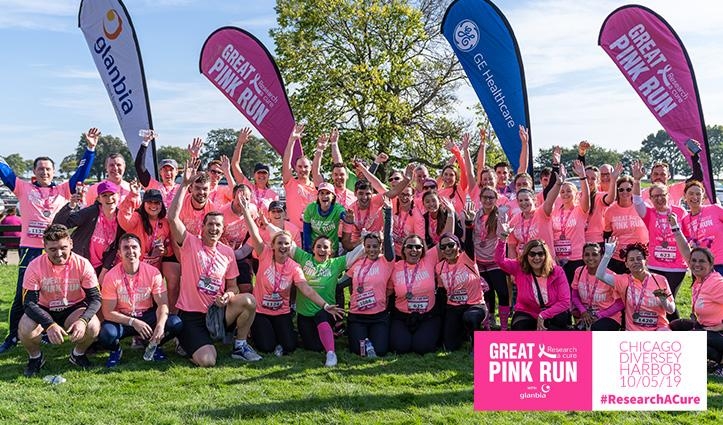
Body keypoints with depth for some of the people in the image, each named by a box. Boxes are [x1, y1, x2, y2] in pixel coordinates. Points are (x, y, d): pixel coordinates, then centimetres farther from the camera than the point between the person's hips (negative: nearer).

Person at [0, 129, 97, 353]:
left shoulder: (62, 190, 12)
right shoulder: (23, 188, 11)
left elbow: (81, 172, 10)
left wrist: (90, 148, 2)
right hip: (30, 248, -1)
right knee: (22, 294, 1)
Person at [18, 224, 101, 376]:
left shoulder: (83, 264, -18)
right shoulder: (35, 267, -19)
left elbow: (95, 298, -17)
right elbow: (29, 302, -22)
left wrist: (83, 320, -38)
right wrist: (50, 325, -39)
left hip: (74, 309, 0)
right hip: (44, 311, 0)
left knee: (93, 327, -29)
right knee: (25, 329, -31)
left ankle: (78, 354, 5)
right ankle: (35, 357, 4)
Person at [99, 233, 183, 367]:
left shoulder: (153, 272, -10)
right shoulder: (112, 277, -13)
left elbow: (163, 304, -12)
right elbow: (108, 312, -13)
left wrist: (160, 324, -33)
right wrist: (133, 322, -29)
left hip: (148, 316, 1)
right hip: (122, 320, -1)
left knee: (175, 323, -25)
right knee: (106, 334, -34)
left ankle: (153, 344, 7)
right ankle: (116, 350, 4)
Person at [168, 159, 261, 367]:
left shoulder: (227, 252, 5)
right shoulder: (190, 243, -6)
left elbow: (233, 286, 12)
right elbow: (172, 217, -21)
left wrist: (227, 295, -13)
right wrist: (185, 184, -24)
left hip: (216, 312, 4)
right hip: (191, 315, -3)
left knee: (248, 300, -24)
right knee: (207, 361, -22)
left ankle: (240, 346, -1)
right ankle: (187, 343, 15)